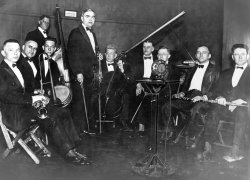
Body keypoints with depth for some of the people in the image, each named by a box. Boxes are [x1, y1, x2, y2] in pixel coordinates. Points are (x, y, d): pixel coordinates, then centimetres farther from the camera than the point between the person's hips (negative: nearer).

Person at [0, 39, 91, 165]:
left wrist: (39, 96, 0)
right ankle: (68, 153, -21)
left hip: (27, 104, 8)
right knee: (50, 119, -29)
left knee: (63, 113, -11)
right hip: (13, 113, -8)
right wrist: (32, 99, -21)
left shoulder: (20, 66, 21)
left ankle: (72, 149, -14)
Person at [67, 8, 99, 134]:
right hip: (79, 75, -7)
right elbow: (73, 55, -12)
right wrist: (78, 73, -18)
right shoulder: (76, 33, -4)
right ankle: (77, 130, 6)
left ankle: (85, 128, 15)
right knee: (78, 103, -3)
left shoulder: (92, 34, 20)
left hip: (90, 75, 7)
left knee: (87, 103, 7)